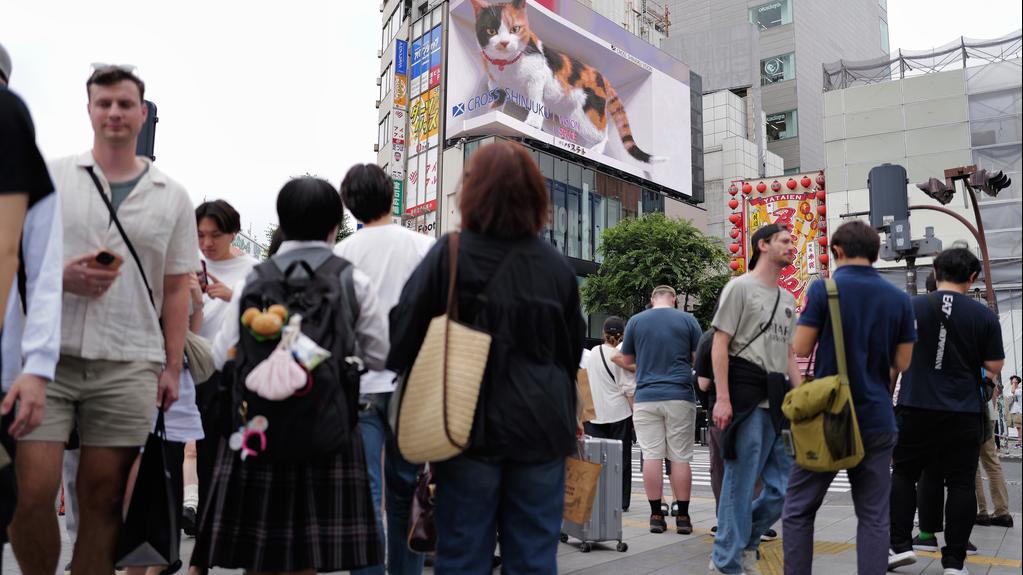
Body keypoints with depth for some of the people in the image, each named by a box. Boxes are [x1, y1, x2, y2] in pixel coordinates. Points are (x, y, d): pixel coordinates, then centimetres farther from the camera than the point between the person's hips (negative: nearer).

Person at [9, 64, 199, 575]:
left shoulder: (172, 197, 10)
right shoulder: (50, 177, 9)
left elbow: (175, 289, 10)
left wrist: (173, 368, 4)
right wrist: (60, 277, -11)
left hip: (128, 365, 1)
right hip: (49, 355, 0)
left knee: (103, 499, 4)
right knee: (31, 494, -3)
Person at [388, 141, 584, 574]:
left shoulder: (448, 255, -8)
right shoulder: (557, 266, 2)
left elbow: (403, 335, -5)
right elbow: (573, 350, 11)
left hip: (470, 426, -2)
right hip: (540, 428, 3)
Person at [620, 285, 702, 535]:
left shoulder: (635, 321, 5)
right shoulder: (687, 320, 3)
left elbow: (626, 360, 12)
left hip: (646, 398, 0)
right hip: (680, 396, 0)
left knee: (651, 457, 2)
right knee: (681, 458, 4)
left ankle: (656, 515, 5)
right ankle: (683, 517, 7)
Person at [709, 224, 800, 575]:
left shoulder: (787, 299, 21)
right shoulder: (740, 287, -2)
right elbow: (719, 345, -8)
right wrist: (722, 398, -17)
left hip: (780, 402, 8)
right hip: (748, 399, -8)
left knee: (786, 486, 6)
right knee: (741, 485, -3)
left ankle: (745, 543, 25)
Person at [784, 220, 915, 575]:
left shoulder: (824, 289, -8)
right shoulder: (899, 298, 5)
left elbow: (801, 349, -8)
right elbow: (902, 363, 6)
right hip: (877, 421, 4)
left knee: (798, 510, 7)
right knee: (874, 517, 8)